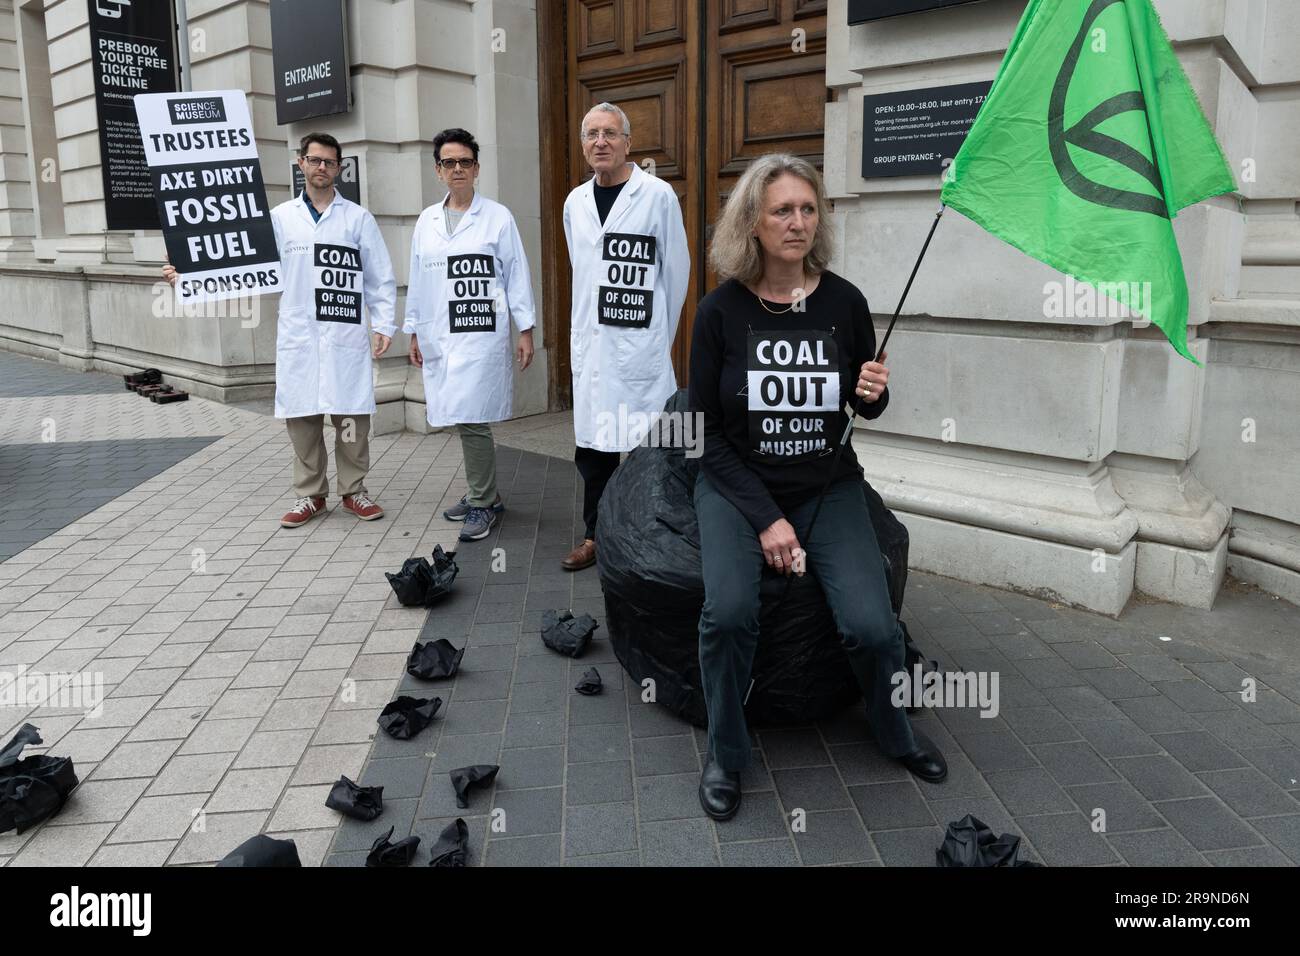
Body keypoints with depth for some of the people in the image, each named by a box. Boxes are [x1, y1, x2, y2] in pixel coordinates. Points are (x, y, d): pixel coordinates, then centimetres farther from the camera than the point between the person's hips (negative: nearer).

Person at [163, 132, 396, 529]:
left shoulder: (358, 218, 6)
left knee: (351, 417, 1)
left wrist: (384, 324, -3)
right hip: (298, 337, 2)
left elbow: (381, 278, 5)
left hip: (346, 335, -1)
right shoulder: (280, 217, 9)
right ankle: (310, 495, 17)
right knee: (302, 418, 5)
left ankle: (354, 491, 16)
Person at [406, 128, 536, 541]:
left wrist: (526, 329, -4)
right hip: (439, 337, 5)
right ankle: (483, 494, 22)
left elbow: (517, 276, 0)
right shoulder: (427, 220, 13)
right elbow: (418, 281, 15)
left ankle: (482, 504, 1)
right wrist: (414, 332, 14)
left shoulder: (497, 217, 1)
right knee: (461, 418, 8)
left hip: (482, 334, -5)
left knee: (471, 418, -11)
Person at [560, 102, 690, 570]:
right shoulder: (575, 202, 12)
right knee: (592, 444, 10)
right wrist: (593, 320, 16)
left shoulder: (658, 195, -5)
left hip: (640, 346, -5)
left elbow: (677, 269, 0)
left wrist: (659, 334, 6)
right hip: (589, 342, 5)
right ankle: (596, 535, 23)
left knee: (644, 445, -2)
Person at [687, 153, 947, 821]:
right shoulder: (720, 311, -8)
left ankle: (894, 734, 18)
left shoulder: (844, 302, -3)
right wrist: (767, 519, -15)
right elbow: (708, 434, -7)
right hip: (737, 486, -1)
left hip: (828, 485, 2)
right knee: (728, 611, -28)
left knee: (871, 625, -18)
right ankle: (725, 753, 0)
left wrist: (875, 393, -13)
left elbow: (867, 407, 12)